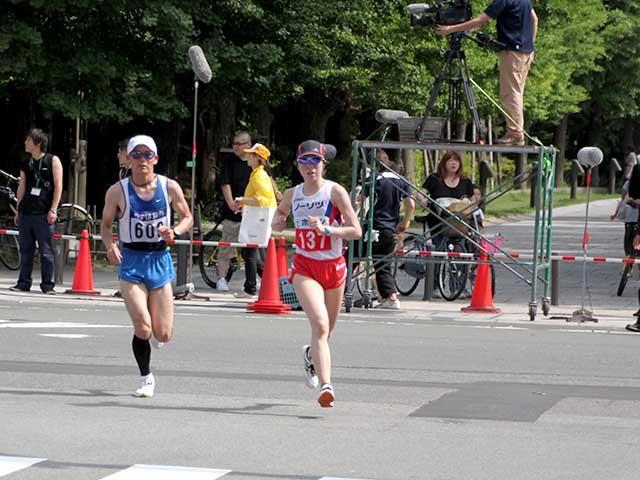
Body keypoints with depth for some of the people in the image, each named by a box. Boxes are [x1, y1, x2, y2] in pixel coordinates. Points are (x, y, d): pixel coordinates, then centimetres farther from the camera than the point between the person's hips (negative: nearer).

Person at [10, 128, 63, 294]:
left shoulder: (53, 161, 0)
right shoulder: (25, 164, 15)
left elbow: (58, 186, -4)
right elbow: (22, 188, 19)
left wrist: (53, 209, -10)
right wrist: (18, 211, 16)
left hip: (44, 214, -5)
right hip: (26, 212, 5)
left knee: (46, 251, -4)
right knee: (25, 250, 6)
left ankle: (47, 285, 1)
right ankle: (23, 283, 11)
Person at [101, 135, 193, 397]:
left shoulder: (170, 187, -3)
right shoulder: (118, 191, -6)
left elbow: (187, 217, 10)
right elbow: (106, 224, 5)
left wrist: (175, 232, -12)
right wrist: (110, 245, -15)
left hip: (159, 260, 2)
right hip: (131, 260, -2)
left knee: (163, 335, 2)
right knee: (142, 327, -15)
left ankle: (155, 333, 41)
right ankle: (146, 378, 7)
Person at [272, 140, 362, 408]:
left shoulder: (335, 192, -7)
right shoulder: (292, 194, 3)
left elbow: (356, 231, -11)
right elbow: (279, 214, 26)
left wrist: (326, 229, -24)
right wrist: (278, 223, 3)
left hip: (333, 267, 0)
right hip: (305, 267, 0)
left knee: (326, 331, 16)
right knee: (320, 325, -22)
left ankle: (311, 355, 51)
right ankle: (326, 386, -28)